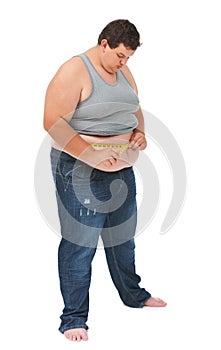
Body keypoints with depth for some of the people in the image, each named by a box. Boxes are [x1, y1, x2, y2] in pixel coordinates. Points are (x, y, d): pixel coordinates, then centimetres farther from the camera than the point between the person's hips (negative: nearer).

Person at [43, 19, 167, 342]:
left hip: (120, 166, 8)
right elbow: (53, 122, -23)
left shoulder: (122, 70, 8)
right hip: (80, 168, -8)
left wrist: (140, 133, -1)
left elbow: (135, 109, 21)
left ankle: (133, 294, 41)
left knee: (123, 233, 22)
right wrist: (90, 156, -29)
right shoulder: (74, 71, -17)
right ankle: (73, 318, 7)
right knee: (80, 242, -4)